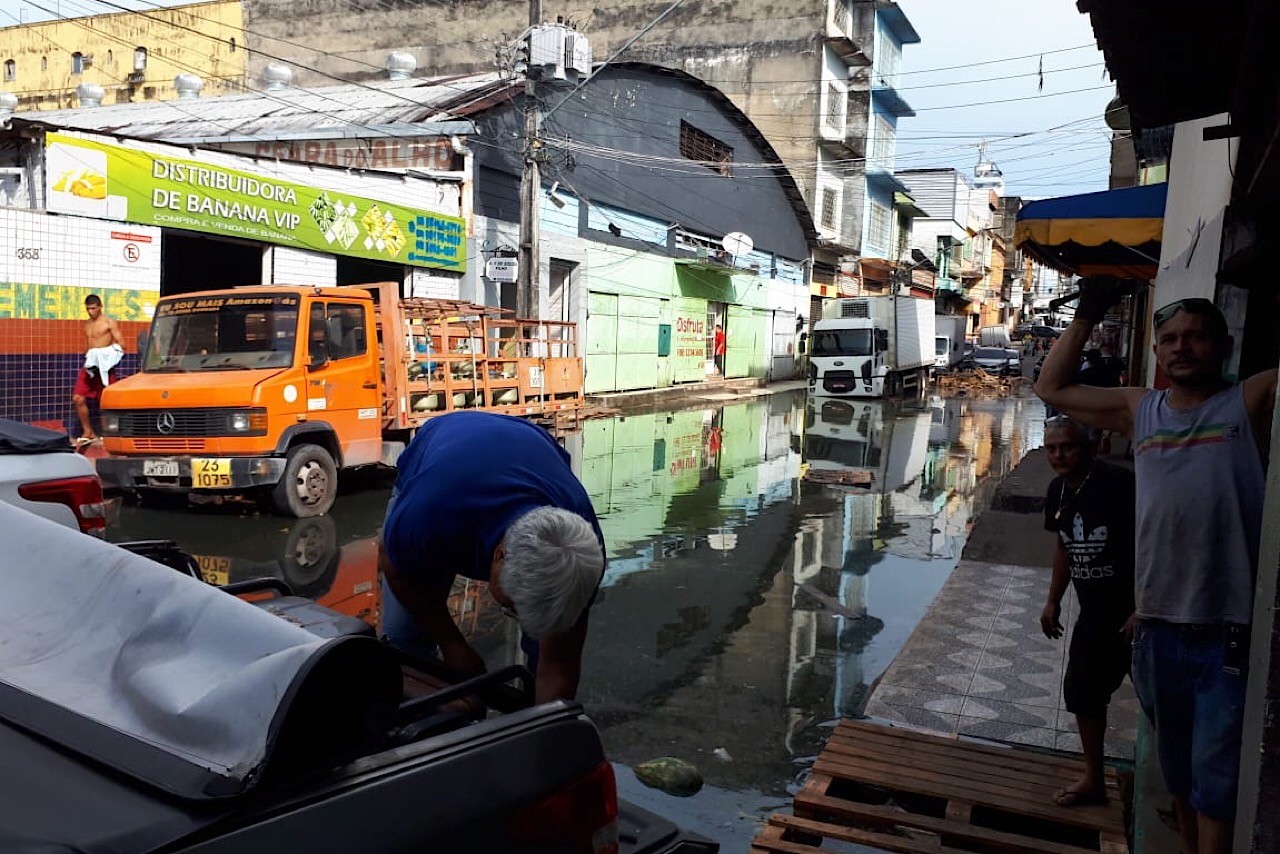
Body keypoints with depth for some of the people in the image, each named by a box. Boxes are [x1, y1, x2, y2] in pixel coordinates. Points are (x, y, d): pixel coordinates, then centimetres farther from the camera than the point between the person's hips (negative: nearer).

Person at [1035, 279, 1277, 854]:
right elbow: (1051, 388, 19)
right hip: (1157, 629, 5)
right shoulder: (1140, 411, 9)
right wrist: (1086, 316, 15)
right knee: (1178, 775, 20)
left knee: (1215, 782, 0)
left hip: (1228, 633, -5)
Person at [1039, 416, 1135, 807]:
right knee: (1082, 691, 14)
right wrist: (1053, 601, 18)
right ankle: (1093, 780, 29)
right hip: (1095, 613, 8)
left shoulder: (1118, 484, -21)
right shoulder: (1058, 492, 3)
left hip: (1136, 612, -8)